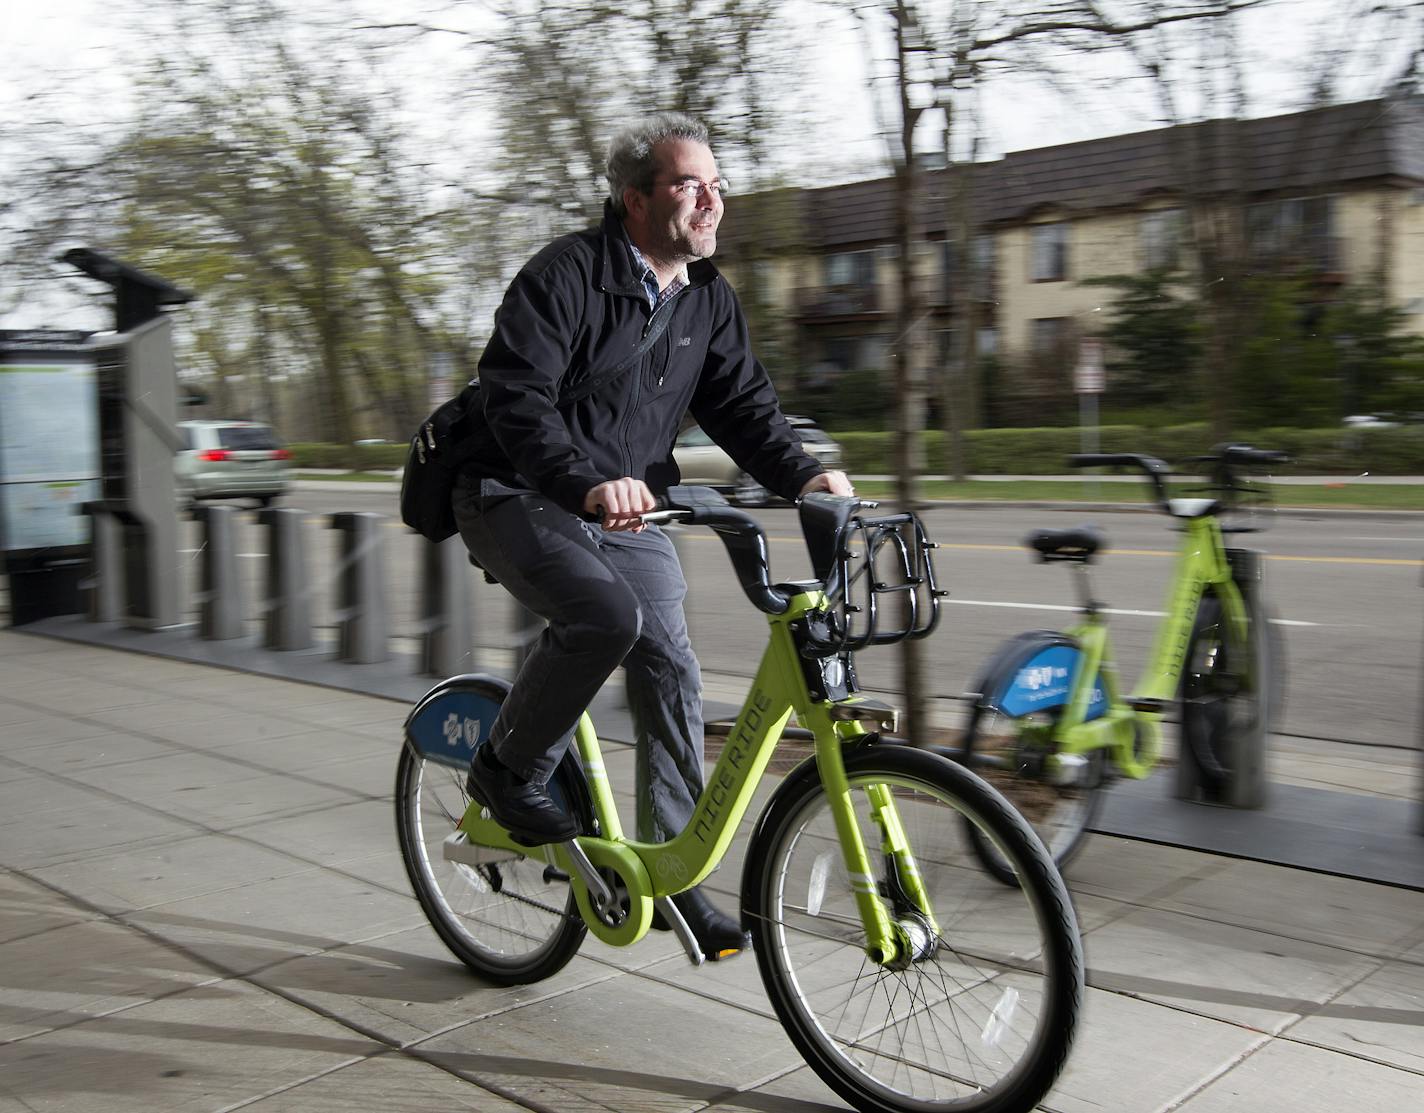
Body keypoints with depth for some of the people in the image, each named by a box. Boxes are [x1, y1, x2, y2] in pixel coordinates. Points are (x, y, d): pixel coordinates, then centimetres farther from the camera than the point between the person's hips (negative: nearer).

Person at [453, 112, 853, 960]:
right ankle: (510, 771, -6)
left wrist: (802, 474, -15)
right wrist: (588, 484, -39)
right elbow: (515, 395, -23)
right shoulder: (569, 273, -14)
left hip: (628, 512, 6)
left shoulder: (710, 300, 8)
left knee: (671, 671, -5)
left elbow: (743, 403, 5)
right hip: (521, 500, -6)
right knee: (608, 614, -32)